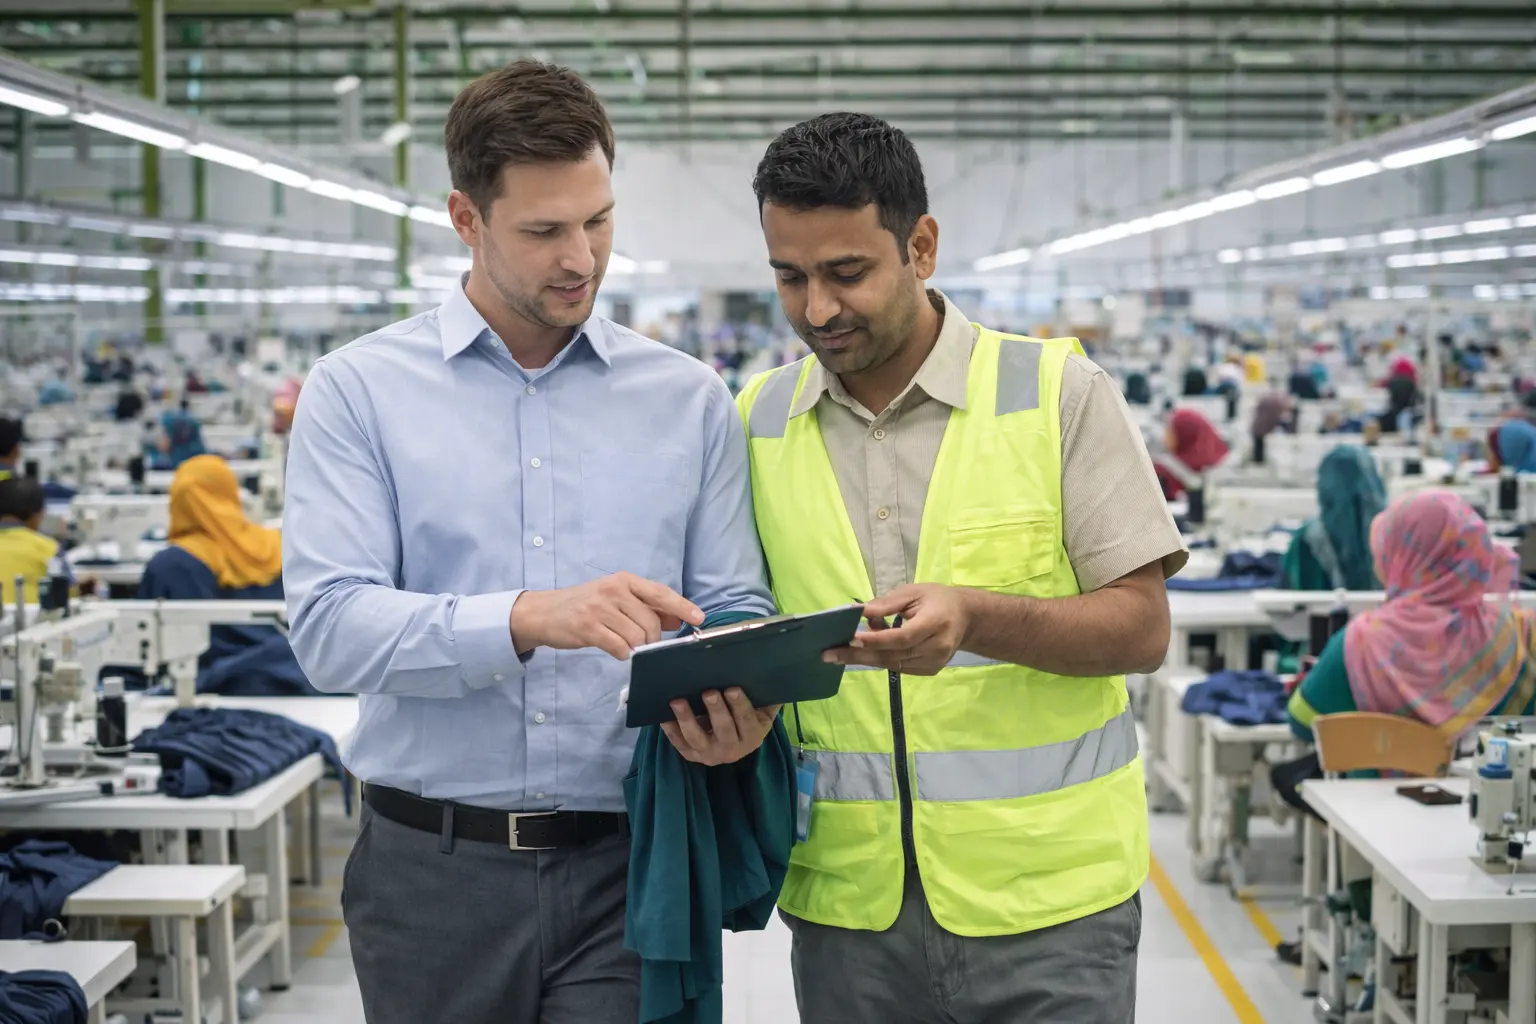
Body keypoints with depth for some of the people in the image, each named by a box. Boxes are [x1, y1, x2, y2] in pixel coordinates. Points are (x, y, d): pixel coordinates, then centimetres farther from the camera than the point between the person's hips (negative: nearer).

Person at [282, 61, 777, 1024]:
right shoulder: (359, 390, 0)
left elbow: (736, 614, 6)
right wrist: (528, 619, -27)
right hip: (436, 868, 0)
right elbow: (331, 626, -12)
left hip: (627, 867, 1)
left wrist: (739, 700, -18)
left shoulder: (690, 398, 7)